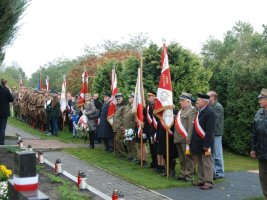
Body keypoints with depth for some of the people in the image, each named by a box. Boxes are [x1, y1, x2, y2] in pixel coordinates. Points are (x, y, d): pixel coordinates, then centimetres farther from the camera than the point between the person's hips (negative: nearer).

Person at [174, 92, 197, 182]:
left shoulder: (192, 110, -11)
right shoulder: (181, 110, 18)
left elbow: (191, 126, -18)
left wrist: (188, 140, -21)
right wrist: (176, 137, 14)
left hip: (185, 139, -8)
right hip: (178, 139, 9)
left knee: (188, 158, 0)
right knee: (182, 159, 16)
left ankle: (189, 176, 8)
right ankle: (182, 175, 25)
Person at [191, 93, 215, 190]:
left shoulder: (209, 112, -15)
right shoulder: (199, 111, 12)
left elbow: (210, 130, -19)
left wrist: (206, 144, -22)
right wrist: (193, 142, 12)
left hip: (204, 143, -9)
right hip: (198, 143, 9)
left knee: (206, 163, 0)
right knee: (200, 163, 16)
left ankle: (208, 182, 8)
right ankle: (202, 180, 26)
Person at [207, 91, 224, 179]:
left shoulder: (218, 107, -12)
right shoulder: (210, 106, 14)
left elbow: (214, 121, -19)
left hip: (216, 133, -8)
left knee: (217, 154, -1)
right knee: (211, 154, 14)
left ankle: (219, 173, 8)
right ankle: (214, 171, 23)